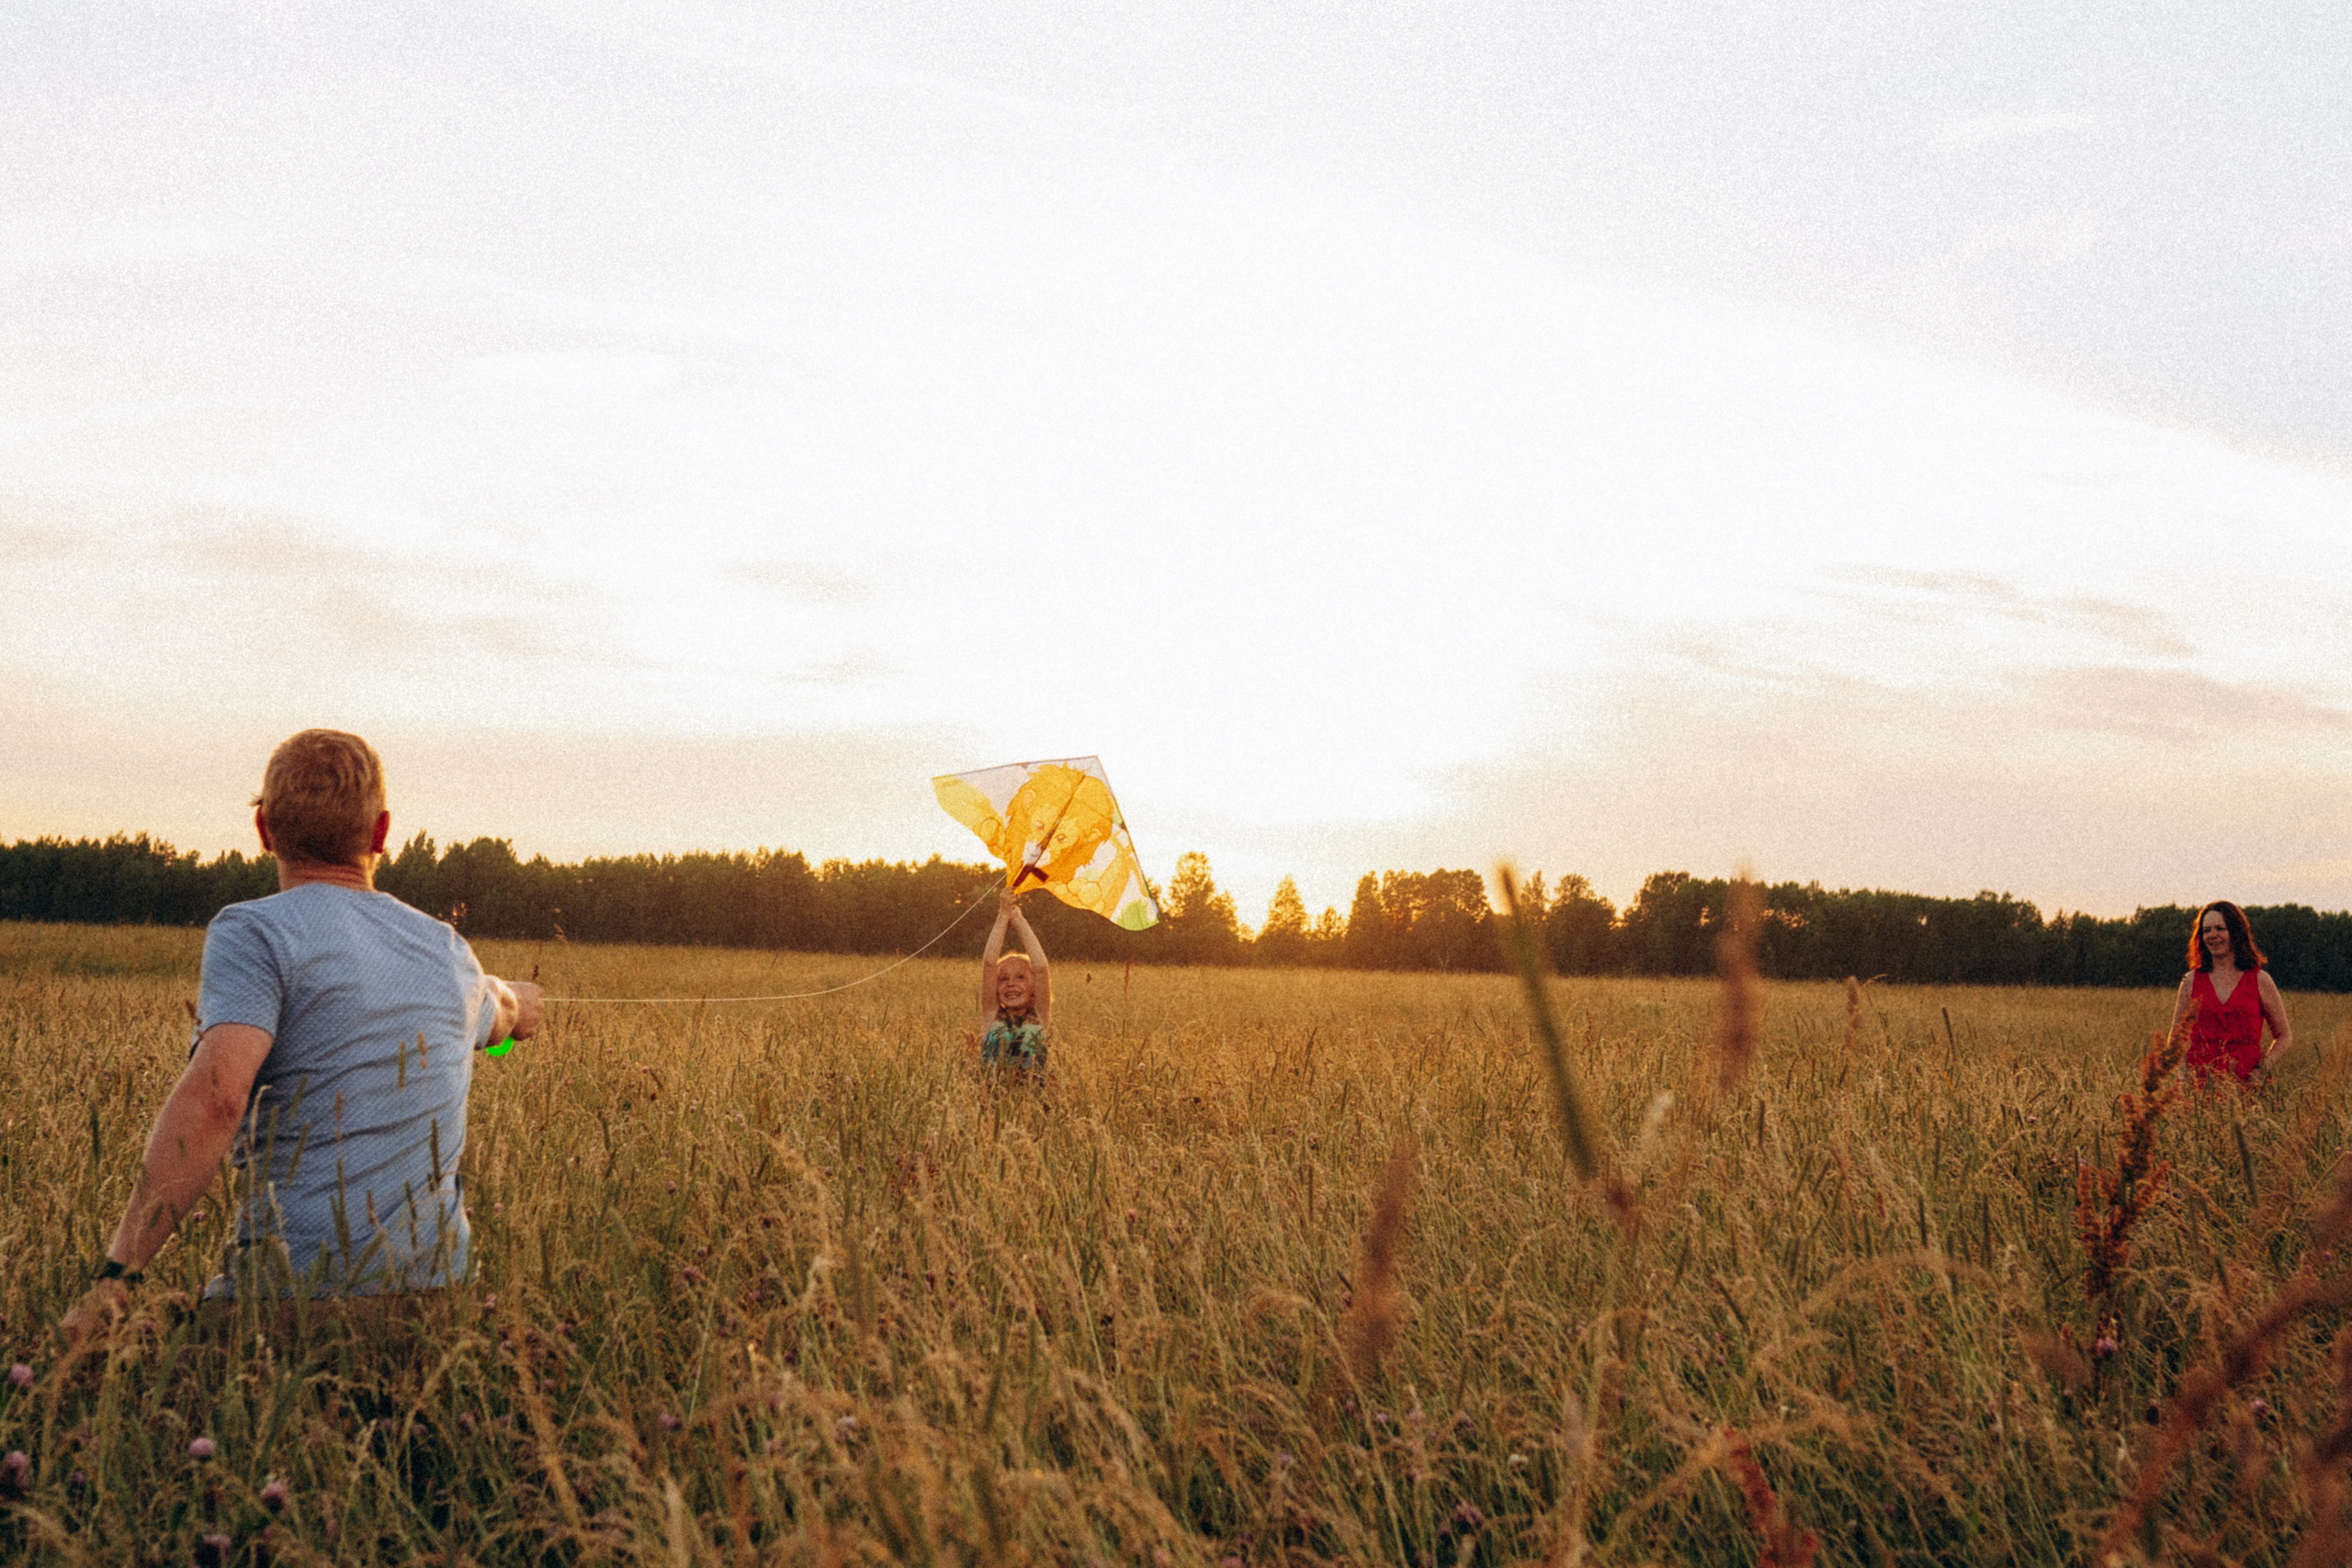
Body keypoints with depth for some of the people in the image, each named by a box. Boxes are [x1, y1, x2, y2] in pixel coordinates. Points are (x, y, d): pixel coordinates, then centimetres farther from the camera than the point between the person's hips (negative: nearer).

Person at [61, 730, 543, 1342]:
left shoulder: (254, 931, -6)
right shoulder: (446, 949, 13)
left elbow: (215, 1096, -21)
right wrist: (513, 999, 62)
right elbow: (494, 1017, 37)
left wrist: (117, 1271, -21)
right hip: (441, 1280, 6)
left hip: (301, 1280, -6)